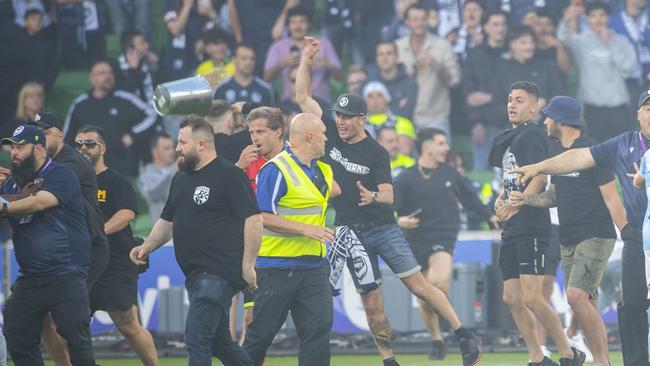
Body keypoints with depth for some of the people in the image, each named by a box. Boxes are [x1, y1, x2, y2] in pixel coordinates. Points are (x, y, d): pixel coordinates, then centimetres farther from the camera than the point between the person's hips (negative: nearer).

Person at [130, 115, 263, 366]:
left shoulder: (229, 175, -9)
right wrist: (146, 247, 10)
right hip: (197, 275, 9)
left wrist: (248, 266, -17)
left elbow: (253, 220, -14)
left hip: (219, 274, -9)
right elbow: (167, 221, 27)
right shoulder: (181, 179, 17)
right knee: (219, 341, 14)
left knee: (197, 338, -15)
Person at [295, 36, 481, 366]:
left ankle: (464, 337, -6)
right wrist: (305, 60, -4)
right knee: (371, 299, 1)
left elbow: (388, 194, -14)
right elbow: (303, 97, 5)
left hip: (382, 227, -4)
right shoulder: (331, 135, 2)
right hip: (349, 231, 4)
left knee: (417, 283, -9)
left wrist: (373, 197, -36)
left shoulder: (377, 153, -9)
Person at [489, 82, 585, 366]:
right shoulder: (509, 138, 19)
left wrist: (516, 205, -26)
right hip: (512, 229, 10)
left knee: (531, 298, -14)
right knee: (512, 298, 7)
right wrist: (501, 198, 11)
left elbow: (540, 176, -21)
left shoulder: (531, 135, -9)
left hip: (531, 227, -10)